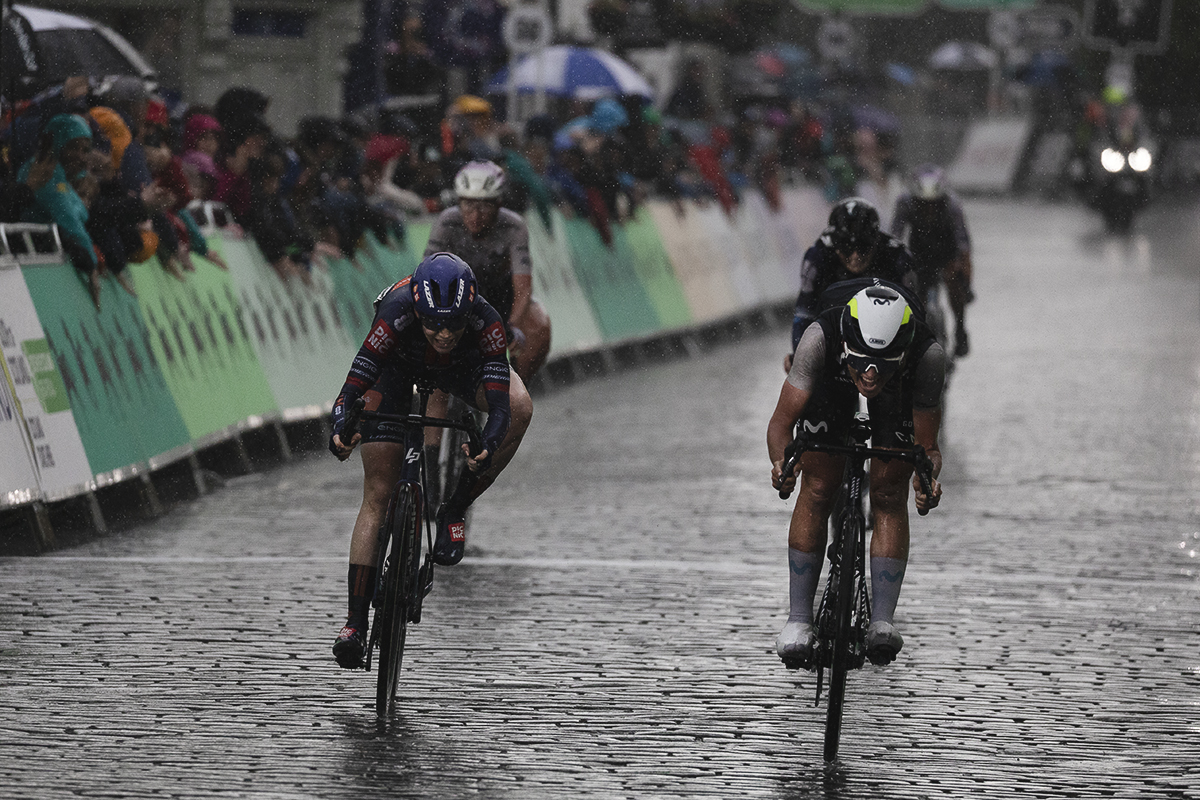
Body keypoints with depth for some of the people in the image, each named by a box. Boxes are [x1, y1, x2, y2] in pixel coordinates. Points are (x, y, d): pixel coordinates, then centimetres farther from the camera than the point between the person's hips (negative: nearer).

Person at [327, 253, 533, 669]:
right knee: (377, 494, -8)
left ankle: (455, 510, -13)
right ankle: (356, 622, -1)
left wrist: (488, 445, -61)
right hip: (397, 368, -1)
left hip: (461, 367, 1)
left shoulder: (484, 322, -38)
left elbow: (499, 405, -42)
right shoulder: (396, 318, -41)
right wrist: (342, 429, -59)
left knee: (520, 407, -31)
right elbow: (351, 391, -39)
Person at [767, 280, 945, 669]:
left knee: (889, 496, -9)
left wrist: (928, 480, -51)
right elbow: (781, 421, -35)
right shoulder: (820, 338, -43)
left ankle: (882, 620, -4)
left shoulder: (928, 355, -41)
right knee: (817, 490, -5)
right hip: (831, 379, 0)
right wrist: (781, 463, -55)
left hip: (903, 385, 0)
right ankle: (799, 618, 3)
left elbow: (926, 446, -30)